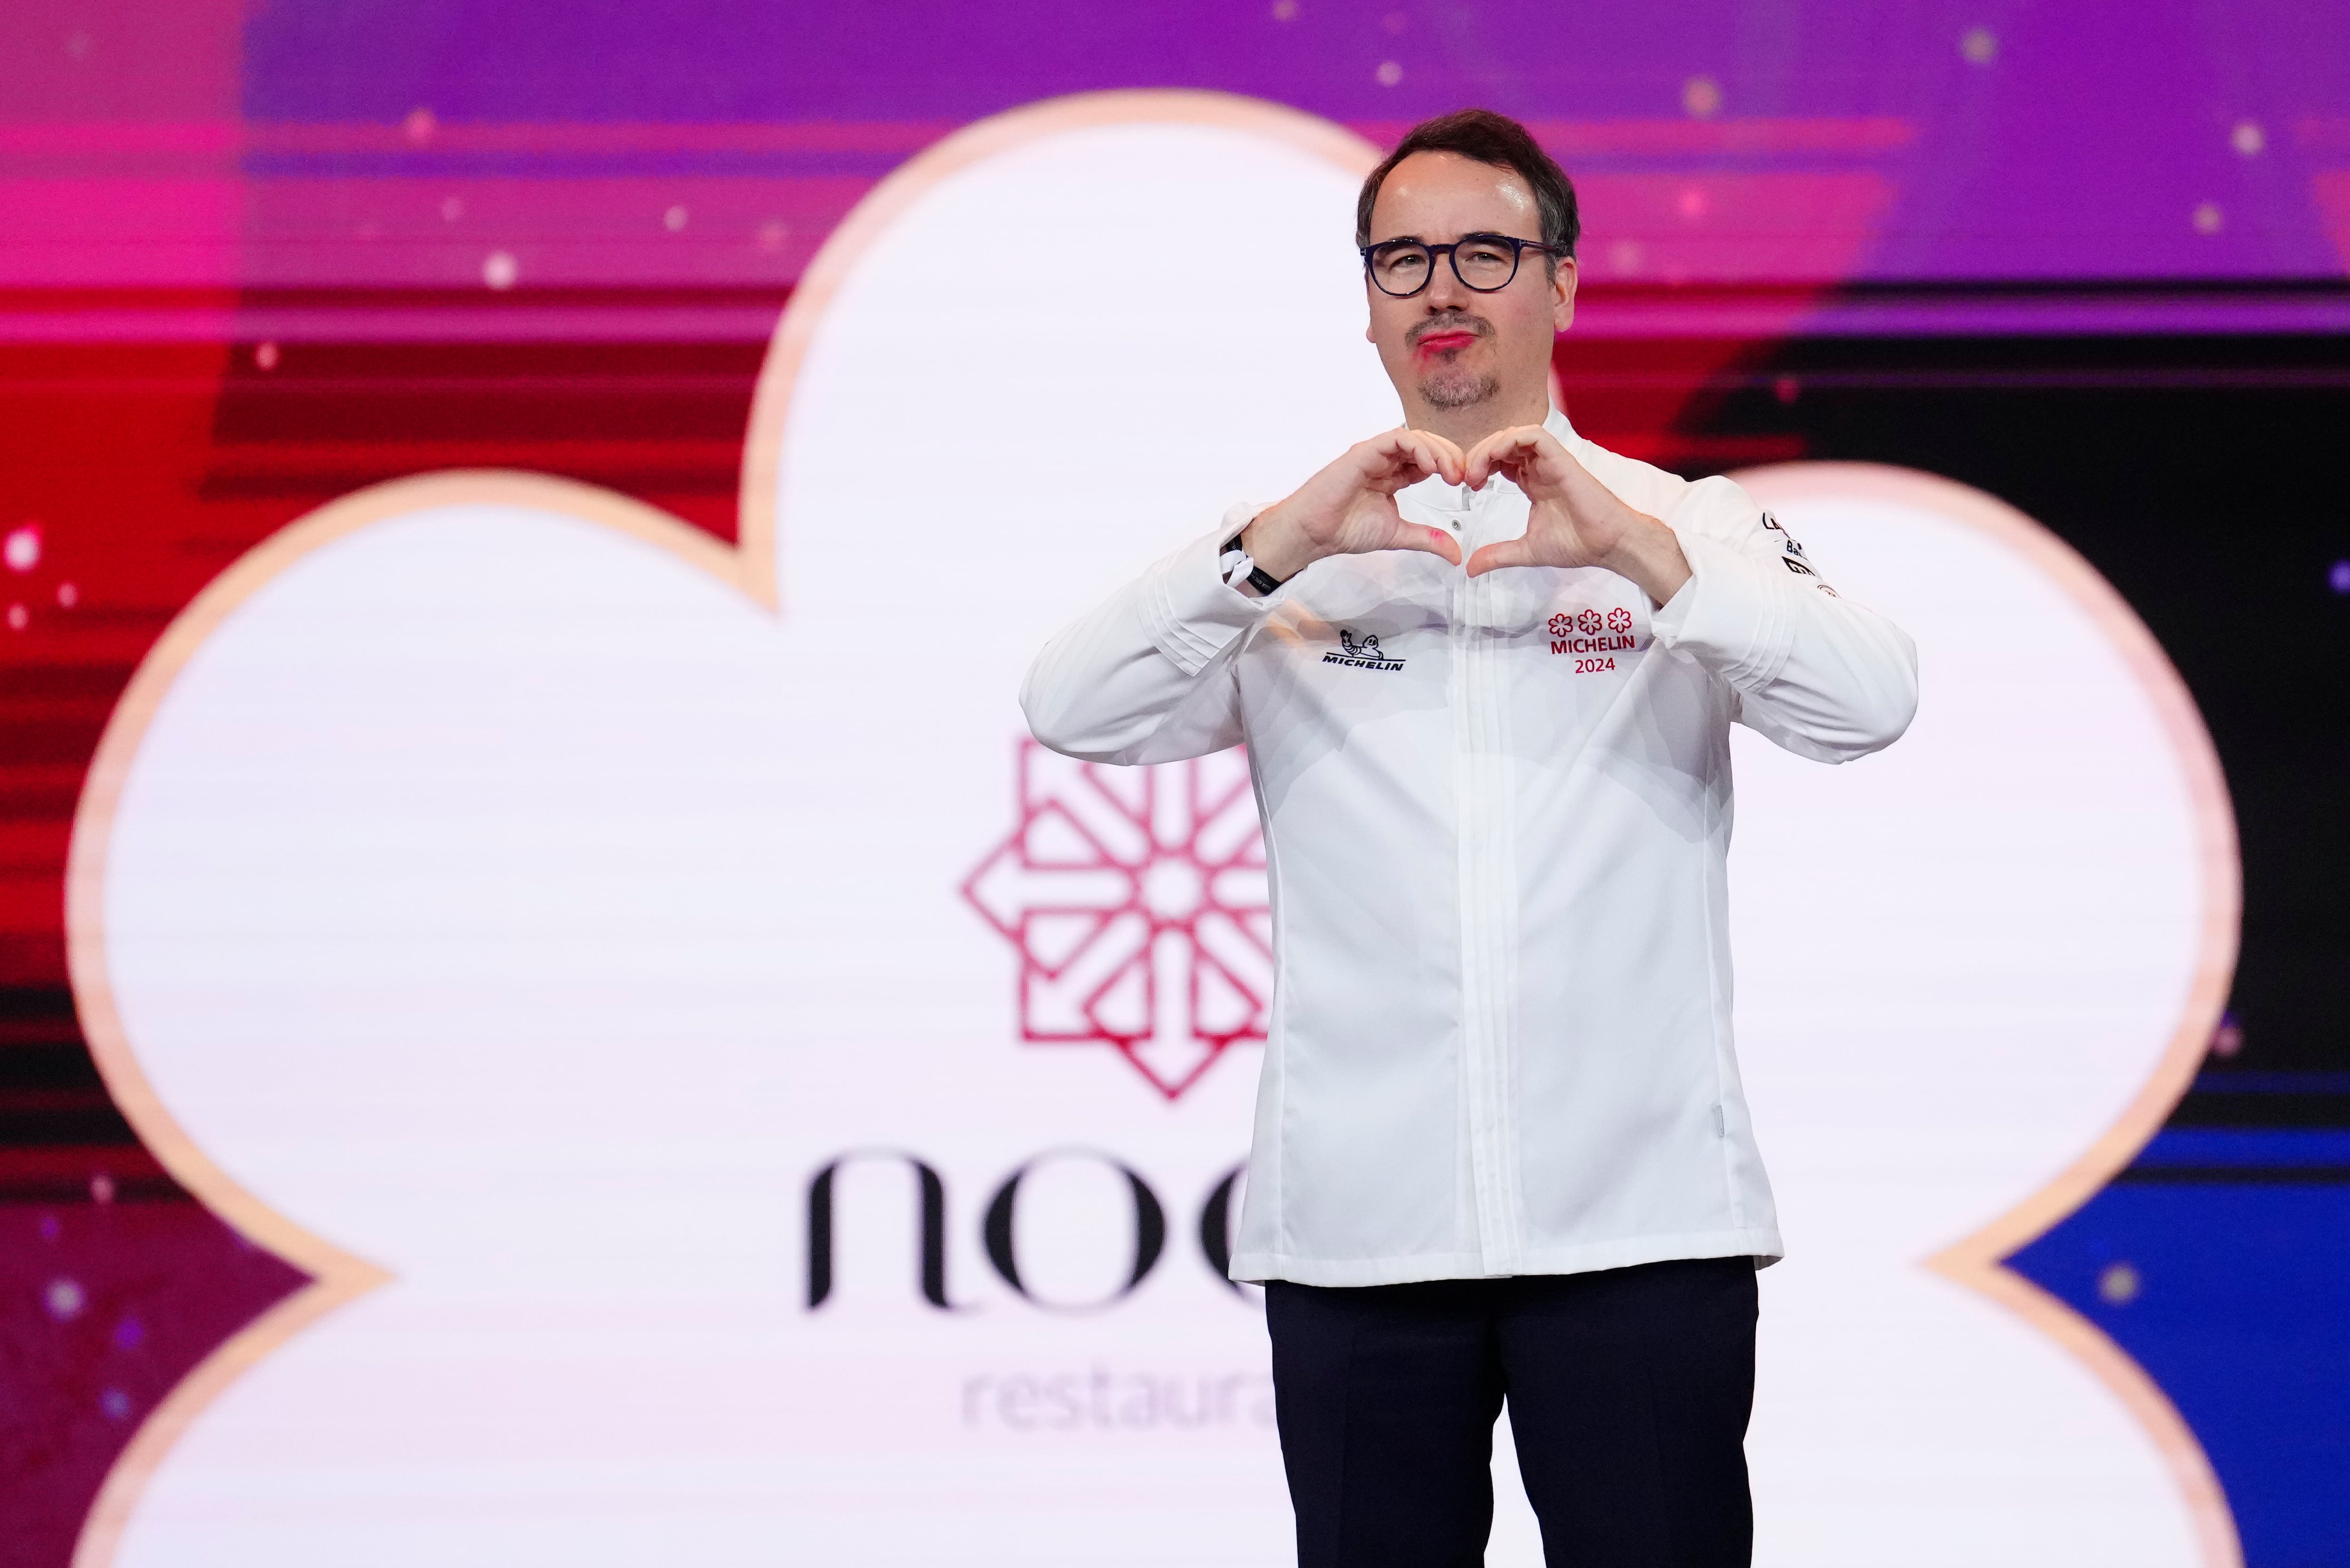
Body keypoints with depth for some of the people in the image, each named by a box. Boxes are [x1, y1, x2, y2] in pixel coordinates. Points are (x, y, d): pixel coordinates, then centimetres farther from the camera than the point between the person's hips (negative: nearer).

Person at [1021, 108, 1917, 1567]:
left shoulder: (1686, 529, 9)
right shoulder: (1294, 558, 12)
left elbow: (1870, 704, -7)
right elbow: (1076, 711, -2)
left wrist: (1633, 552, -19)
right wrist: (1280, 543, -16)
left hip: (1640, 1216, -1)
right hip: (1357, 1226, 1)